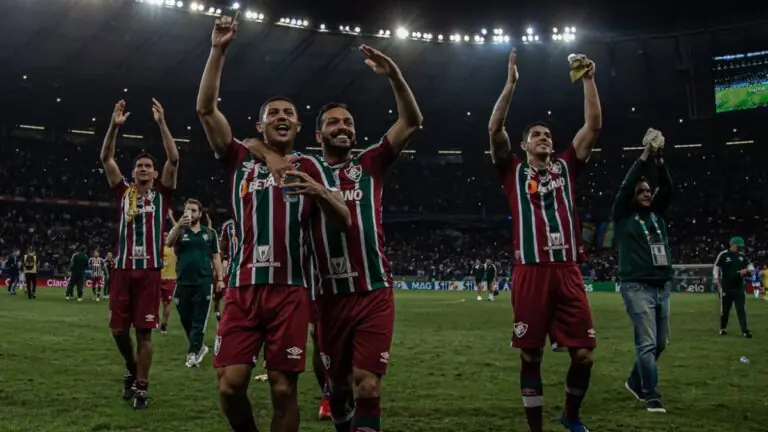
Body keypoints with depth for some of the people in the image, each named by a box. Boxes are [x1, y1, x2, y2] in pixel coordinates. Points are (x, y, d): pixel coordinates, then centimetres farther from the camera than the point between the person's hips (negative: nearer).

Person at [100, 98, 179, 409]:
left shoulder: (162, 194, 6)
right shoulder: (123, 191, 12)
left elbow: (174, 159, -5)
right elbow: (106, 158, 4)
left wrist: (161, 123, -10)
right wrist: (114, 125, -6)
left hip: (150, 270, -2)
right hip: (123, 268, 3)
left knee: (144, 331, 0)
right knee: (118, 328, 6)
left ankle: (141, 386, 10)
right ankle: (132, 369, 33)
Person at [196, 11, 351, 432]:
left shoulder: (311, 167, 8)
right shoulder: (240, 159, 9)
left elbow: (343, 221, 1)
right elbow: (206, 109, -1)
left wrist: (321, 192, -20)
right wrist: (218, 50, -7)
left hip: (289, 291, -1)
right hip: (243, 289, 1)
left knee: (284, 389, 1)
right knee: (229, 385, -3)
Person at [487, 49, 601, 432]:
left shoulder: (565, 167, 16)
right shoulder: (514, 171, 9)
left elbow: (594, 125, 11)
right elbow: (495, 130, -4)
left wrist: (588, 80, 7)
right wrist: (511, 83, -5)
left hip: (568, 272, 3)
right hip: (531, 272, -2)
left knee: (584, 354, 3)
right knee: (531, 355, 3)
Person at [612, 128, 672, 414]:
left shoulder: (656, 213, 16)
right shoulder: (623, 216, 1)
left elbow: (667, 188, 3)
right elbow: (625, 186, -12)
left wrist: (659, 161, -10)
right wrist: (644, 157, -12)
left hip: (662, 287, 7)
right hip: (637, 287, -6)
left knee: (660, 342, 13)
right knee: (647, 342, -10)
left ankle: (635, 382, 31)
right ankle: (652, 396, -4)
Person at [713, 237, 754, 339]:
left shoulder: (742, 255, 8)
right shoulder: (723, 254, -4)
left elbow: (751, 267, 12)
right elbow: (716, 267, -5)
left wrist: (747, 270, -12)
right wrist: (716, 278, -21)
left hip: (739, 287, 3)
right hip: (726, 287, -3)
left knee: (741, 309, -3)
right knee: (725, 309, 8)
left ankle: (745, 331, -7)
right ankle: (723, 328, 25)